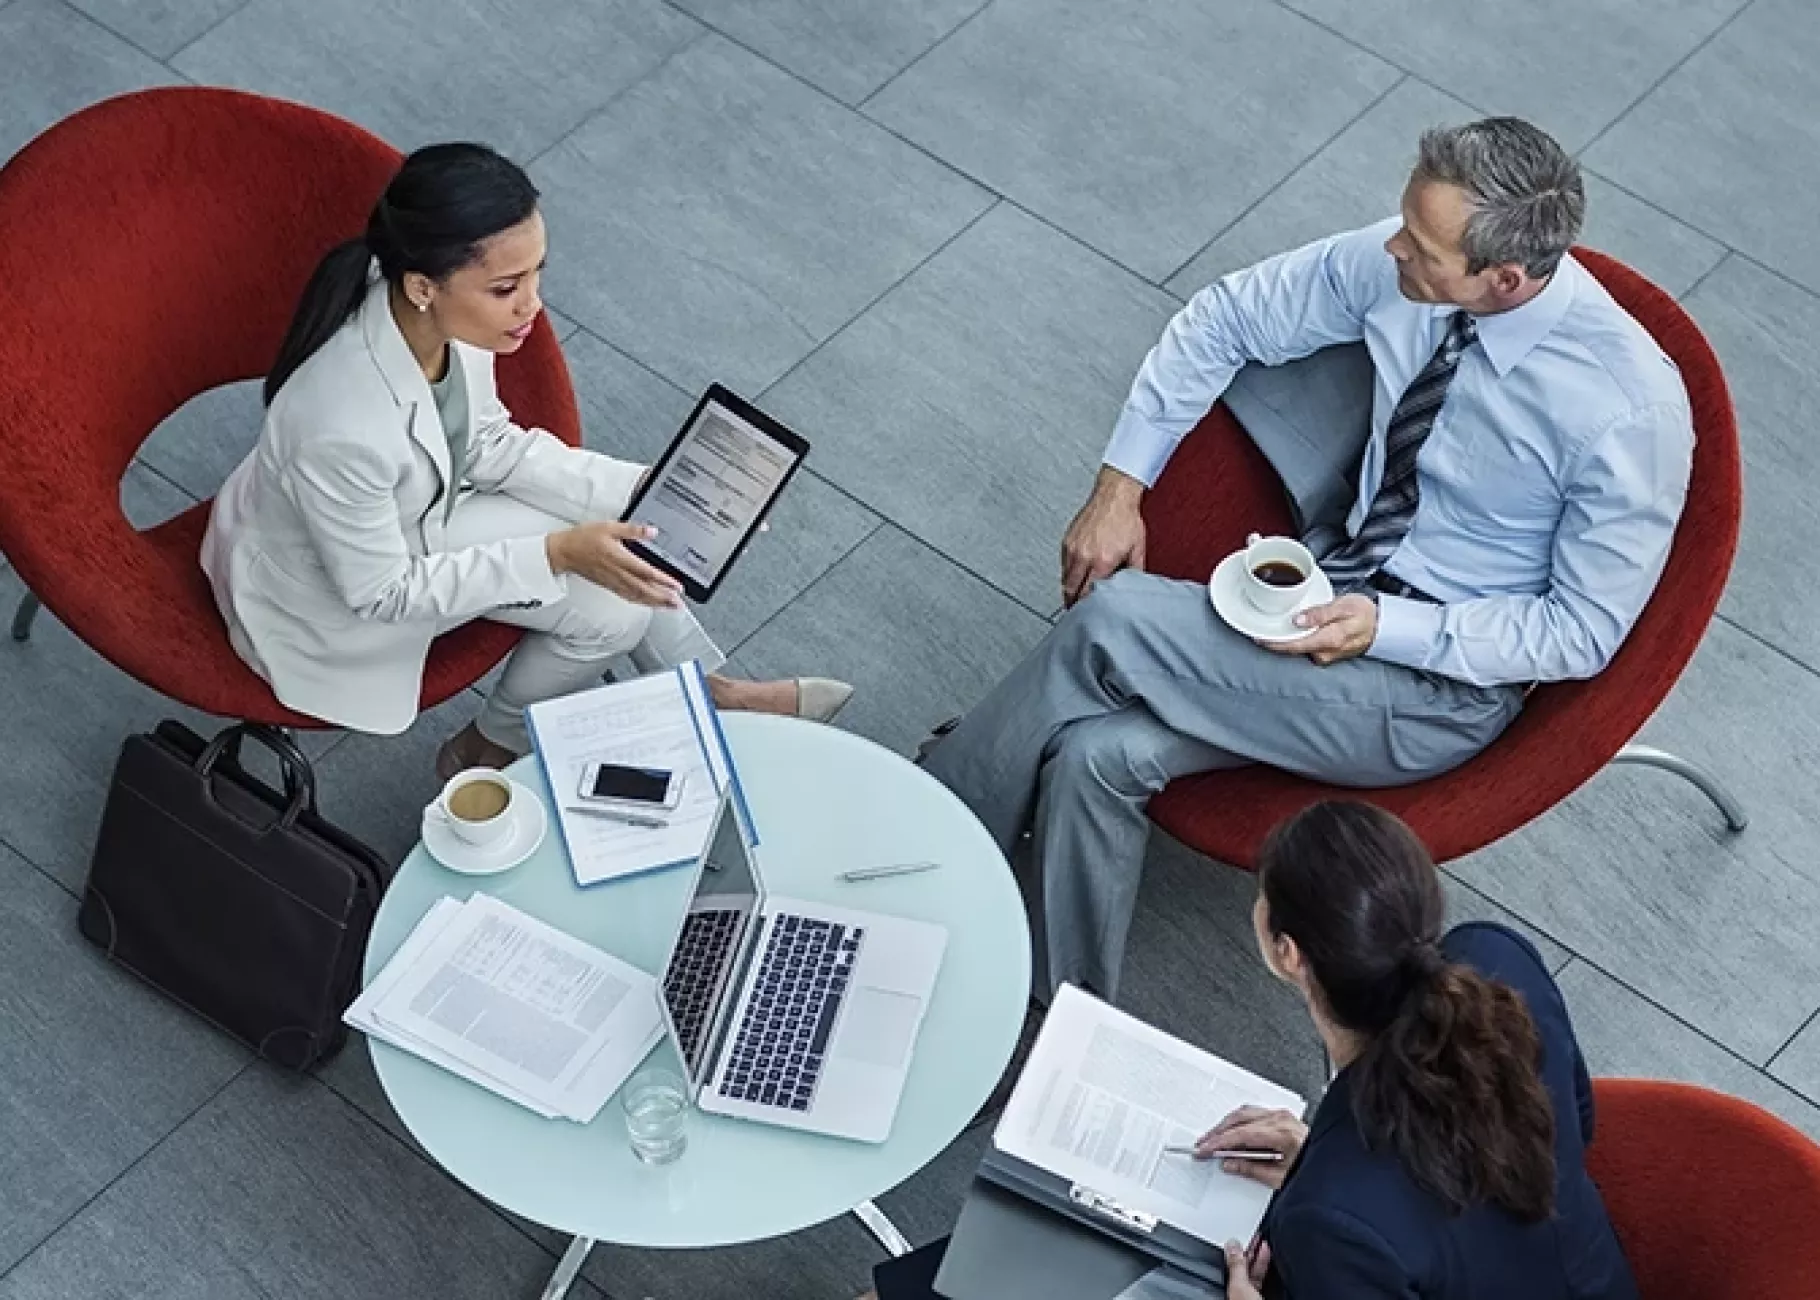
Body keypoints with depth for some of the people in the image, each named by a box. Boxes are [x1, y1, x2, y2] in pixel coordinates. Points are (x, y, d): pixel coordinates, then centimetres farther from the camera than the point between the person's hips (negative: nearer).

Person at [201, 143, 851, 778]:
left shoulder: (445, 318, -22)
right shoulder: (346, 428, -41)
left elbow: (488, 444, -3)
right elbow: (380, 591, -25)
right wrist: (557, 555, -25)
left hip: (411, 511, 6)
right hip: (330, 598, -6)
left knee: (621, 556, 5)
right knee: (609, 608, -5)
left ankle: (705, 691, 31)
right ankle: (488, 754, 21)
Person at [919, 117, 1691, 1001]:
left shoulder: (1628, 406, -24)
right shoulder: (1397, 264, -9)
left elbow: (1585, 630, -15)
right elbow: (1226, 318, 4)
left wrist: (1385, 627, -24)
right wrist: (1120, 486, -3)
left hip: (1444, 682, -6)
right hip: (1329, 574, 6)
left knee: (1112, 622, -23)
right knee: (1099, 754, -20)